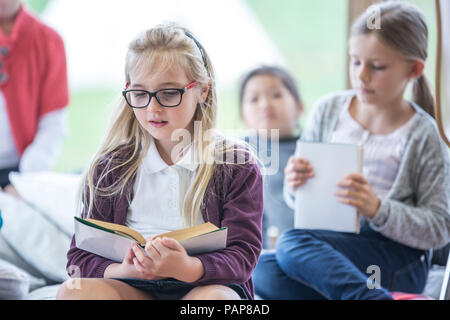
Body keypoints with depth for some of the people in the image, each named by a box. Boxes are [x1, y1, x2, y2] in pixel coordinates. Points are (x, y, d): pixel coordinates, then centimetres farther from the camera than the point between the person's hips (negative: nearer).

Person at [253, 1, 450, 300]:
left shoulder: (423, 137, -3)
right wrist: (295, 184, -10)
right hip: (331, 244, 5)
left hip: (397, 259, -5)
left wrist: (377, 209, -20)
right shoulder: (329, 109, 8)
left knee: (292, 243, -30)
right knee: (262, 272, -27)